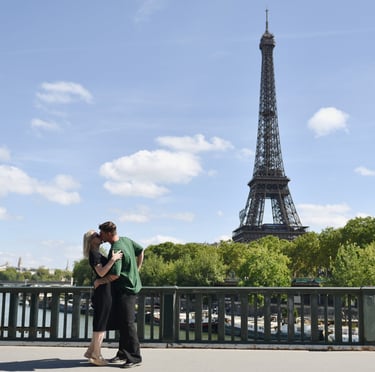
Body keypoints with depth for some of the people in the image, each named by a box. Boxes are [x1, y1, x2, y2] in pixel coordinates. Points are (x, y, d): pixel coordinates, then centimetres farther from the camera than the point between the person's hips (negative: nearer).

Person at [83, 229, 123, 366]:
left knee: (101, 324, 15)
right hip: (103, 292, -10)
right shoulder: (94, 254, -12)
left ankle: (91, 351, 21)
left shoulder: (97, 254, 18)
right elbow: (101, 272, -24)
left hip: (105, 292, 10)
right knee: (100, 324, -4)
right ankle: (96, 356, 3)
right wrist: (113, 259, -28)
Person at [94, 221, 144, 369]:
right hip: (130, 285, 10)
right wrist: (136, 270, 20)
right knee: (121, 322, 16)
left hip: (126, 290, -10)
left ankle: (135, 357, 0)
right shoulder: (126, 240, 5)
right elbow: (141, 251, 18)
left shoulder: (116, 250, -23)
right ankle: (123, 353, 25)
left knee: (128, 323, -6)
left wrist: (99, 281, -12)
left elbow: (114, 275, -27)